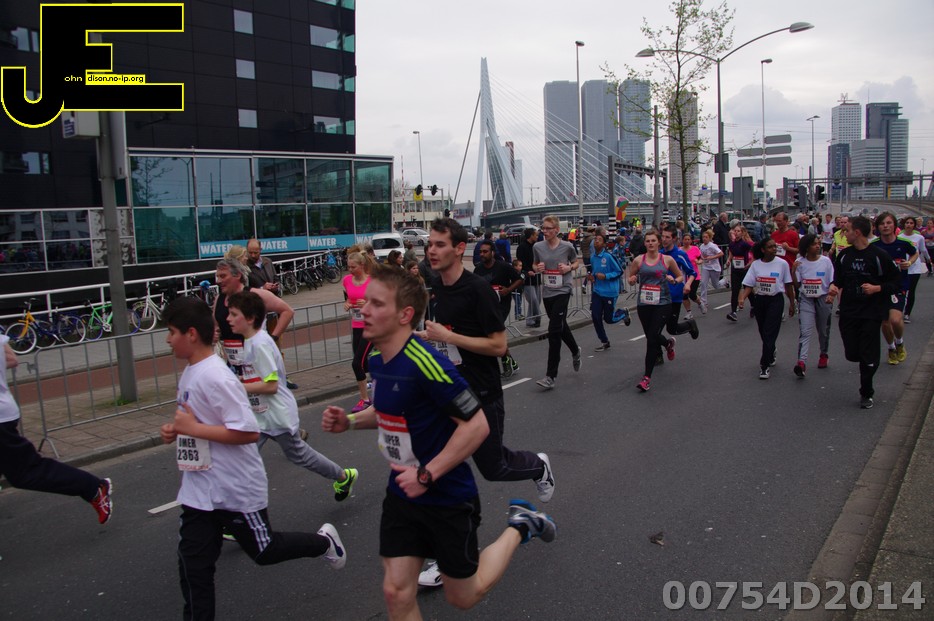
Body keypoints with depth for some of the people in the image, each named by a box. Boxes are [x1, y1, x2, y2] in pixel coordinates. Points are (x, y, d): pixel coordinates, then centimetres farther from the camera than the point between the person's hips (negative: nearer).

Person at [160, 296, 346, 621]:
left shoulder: (216, 377, -24)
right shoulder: (190, 372, 6)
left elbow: (248, 432, -28)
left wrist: (193, 428, -25)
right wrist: (176, 430, 3)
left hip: (236, 489, -8)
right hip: (199, 490, 8)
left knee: (265, 550, 12)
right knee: (192, 565, 7)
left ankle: (324, 541, 35)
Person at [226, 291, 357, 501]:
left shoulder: (259, 344, -23)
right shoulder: (250, 340, 5)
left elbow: (270, 385, -26)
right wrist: (240, 379, 5)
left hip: (278, 414, -9)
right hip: (260, 415, 9)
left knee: (298, 454, 9)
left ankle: (344, 476, 29)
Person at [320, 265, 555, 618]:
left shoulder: (425, 363, -28)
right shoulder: (378, 360, -1)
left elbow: (477, 424, -26)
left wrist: (427, 475, -24)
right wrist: (350, 422, 1)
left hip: (449, 497, -6)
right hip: (402, 494, 7)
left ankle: (519, 526, 31)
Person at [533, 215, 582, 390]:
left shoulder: (567, 247, -6)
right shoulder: (537, 247, 1)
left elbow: (576, 263, 10)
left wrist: (569, 267, -11)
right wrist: (538, 268, -7)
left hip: (562, 291, -4)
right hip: (547, 292, 4)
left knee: (554, 331, -11)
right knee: (561, 326, 20)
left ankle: (551, 376, -8)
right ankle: (575, 352, 50)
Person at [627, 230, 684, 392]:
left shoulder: (667, 260, 1)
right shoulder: (638, 260, 3)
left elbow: (681, 276, 13)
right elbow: (630, 279, 13)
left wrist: (674, 280, -9)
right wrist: (632, 280, -10)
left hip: (662, 304, -3)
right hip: (644, 304, 3)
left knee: (652, 338, -12)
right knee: (650, 336, 15)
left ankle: (647, 377, -6)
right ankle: (668, 343, 53)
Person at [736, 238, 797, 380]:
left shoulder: (782, 264, -5)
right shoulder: (755, 265, -1)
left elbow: (788, 285, 2)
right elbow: (748, 285, -2)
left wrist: (792, 303, 5)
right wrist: (742, 299, -18)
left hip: (775, 300, -3)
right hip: (759, 300, 3)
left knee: (769, 333, -8)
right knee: (763, 333, 15)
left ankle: (765, 365, -5)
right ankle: (771, 355, 40)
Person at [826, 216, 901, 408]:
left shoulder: (879, 255, -9)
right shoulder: (844, 255, 5)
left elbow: (896, 281, -3)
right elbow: (838, 278, 16)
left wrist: (877, 288, -18)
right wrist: (834, 286, -5)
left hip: (872, 313, -4)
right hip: (848, 311, 4)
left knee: (869, 358, 0)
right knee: (851, 354, 2)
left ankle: (866, 394, 18)